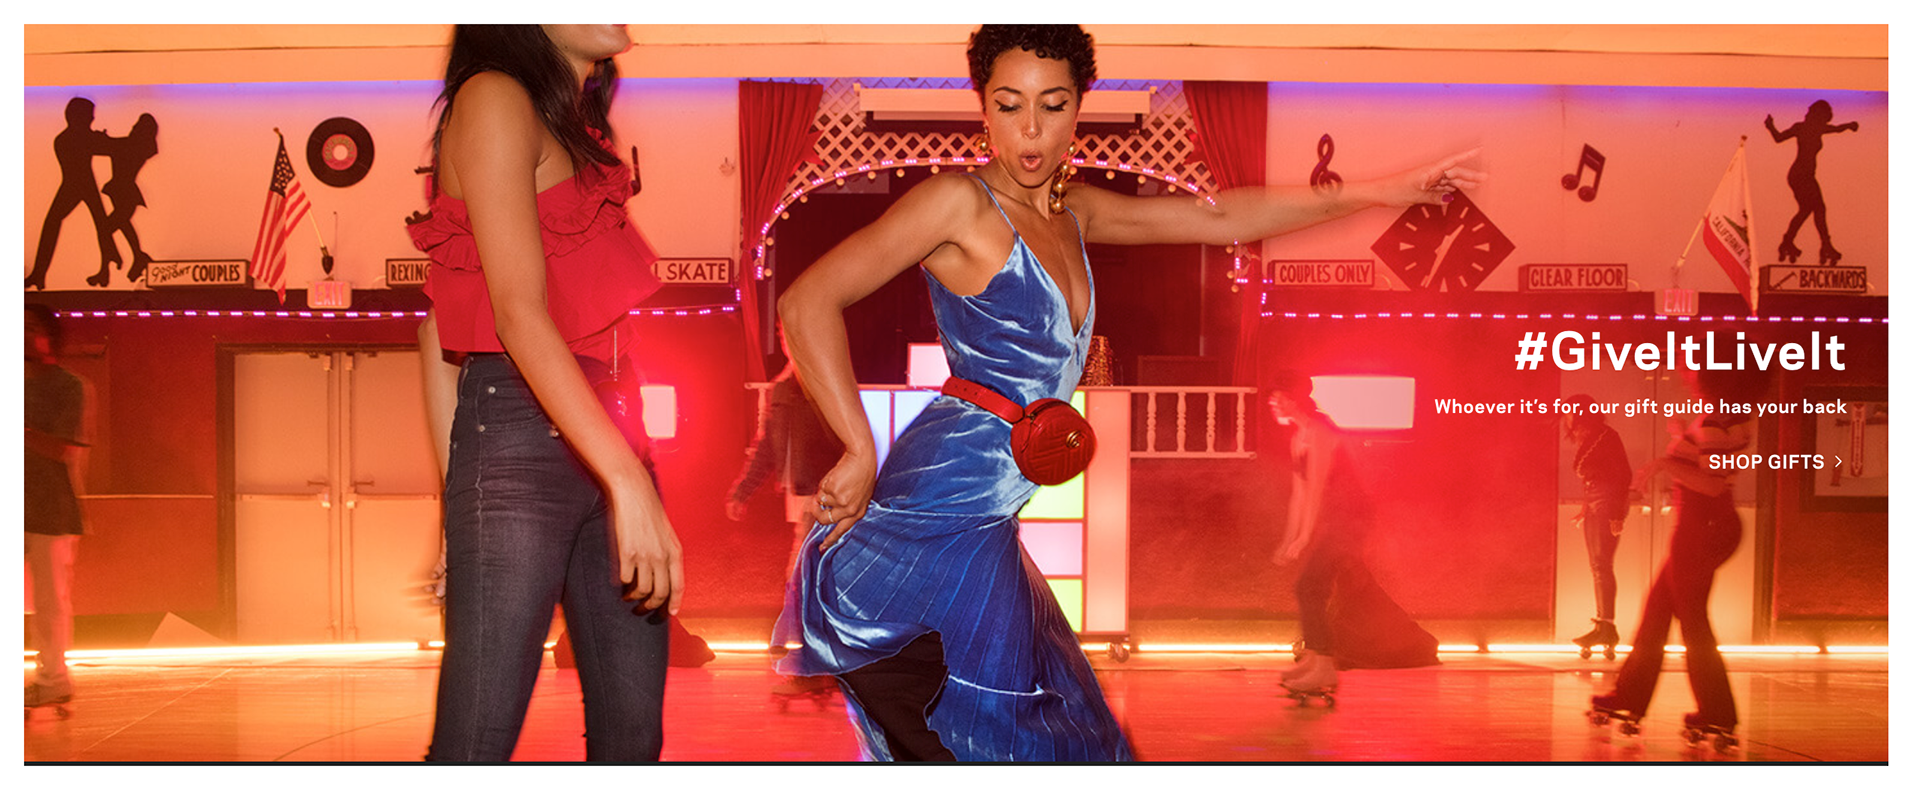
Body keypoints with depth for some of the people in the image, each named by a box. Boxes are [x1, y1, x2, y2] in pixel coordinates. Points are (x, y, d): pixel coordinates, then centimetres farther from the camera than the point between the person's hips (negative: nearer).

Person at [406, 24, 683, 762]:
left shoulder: (576, 132, 22)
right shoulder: (494, 100, -3)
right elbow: (519, 313, -15)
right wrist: (628, 479, -23)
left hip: (603, 446, 8)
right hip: (518, 441, -8)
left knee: (632, 734, 5)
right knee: (477, 742, -10)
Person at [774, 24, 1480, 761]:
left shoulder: (1074, 212, 14)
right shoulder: (958, 201, -9)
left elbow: (1220, 216, 19)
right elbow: (807, 302, -14)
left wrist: (1384, 190, 19)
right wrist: (860, 453, -20)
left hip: (983, 534, 8)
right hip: (926, 527, -8)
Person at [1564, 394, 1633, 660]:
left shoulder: (1607, 437, -9)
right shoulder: (1585, 442, 15)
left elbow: (1624, 475, -13)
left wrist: (1618, 512, -19)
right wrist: (1584, 509, 14)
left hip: (1607, 505, -9)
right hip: (1592, 506, 9)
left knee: (1602, 565, -15)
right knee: (1597, 567, 6)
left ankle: (1604, 626, -18)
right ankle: (1605, 631, 7)